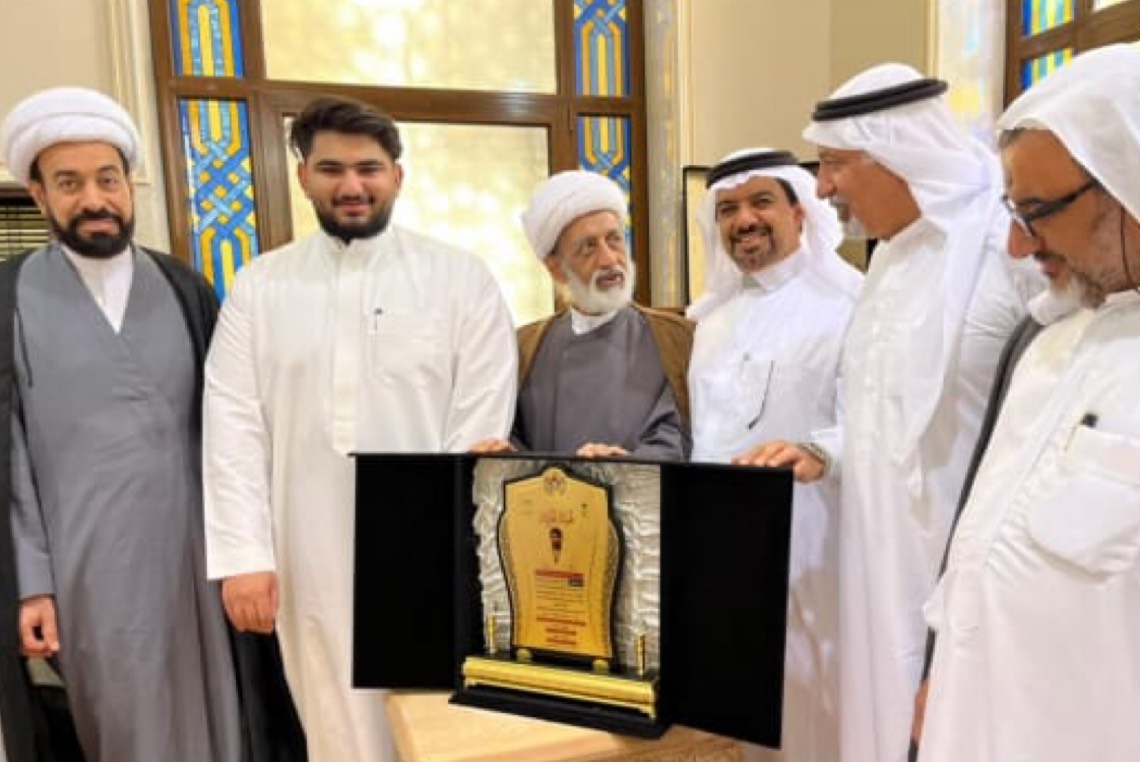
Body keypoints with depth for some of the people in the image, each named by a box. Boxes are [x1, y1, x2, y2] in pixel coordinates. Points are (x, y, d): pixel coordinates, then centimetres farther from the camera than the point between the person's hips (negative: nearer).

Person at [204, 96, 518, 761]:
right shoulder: (258, 286, 6)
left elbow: (480, 425, -5)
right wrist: (243, 554, -6)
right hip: (311, 561, 2)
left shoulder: (462, 278, -1)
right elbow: (234, 425, 2)